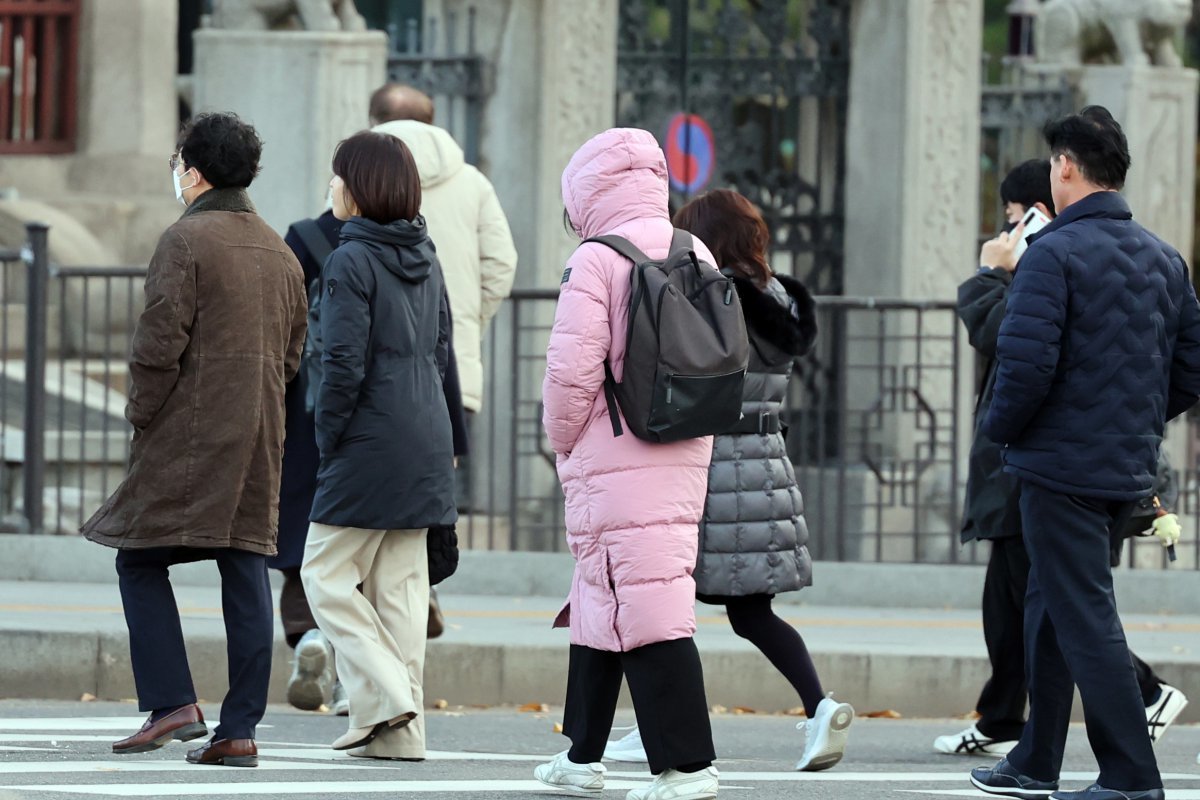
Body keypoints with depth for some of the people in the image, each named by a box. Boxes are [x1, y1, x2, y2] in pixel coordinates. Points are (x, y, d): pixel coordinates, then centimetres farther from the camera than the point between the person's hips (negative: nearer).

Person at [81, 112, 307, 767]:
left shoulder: (186, 239, -9)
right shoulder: (279, 252, 15)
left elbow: (159, 343, -14)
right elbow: (292, 354, 17)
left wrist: (141, 416, -3)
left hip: (188, 436, -7)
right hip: (259, 440, 7)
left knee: (141, 562, 2)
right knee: (246, 574, 4)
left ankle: (172, 704, -9)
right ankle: (239, 730, 2)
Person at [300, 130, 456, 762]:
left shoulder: (352, 262, -13)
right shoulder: (425, 260, 11)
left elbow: (344, 365, -17)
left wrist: (327, 442, -7)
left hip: (371, 443, -8)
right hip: (427, 443, 8)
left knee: (326, 573, 2)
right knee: (401, 582, 9)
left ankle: (382, 699, -9)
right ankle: (401, 729, 7)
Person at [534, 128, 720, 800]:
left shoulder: (597, 260, -11)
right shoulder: (699, 258, 11)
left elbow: (573, 367, -15)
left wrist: (563, 439, 1)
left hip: (614, 464, -8)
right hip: (686, 460, 8)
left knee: (647, 611, -8)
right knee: (599, 599, 18)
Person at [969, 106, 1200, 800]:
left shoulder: (1054, 254, -14)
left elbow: (1026, 364, -22)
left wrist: (1002, 428, -4)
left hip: (1063, 468, -8)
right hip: (1131, 470, 8)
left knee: (1085, 618, -5)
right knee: (1050, 606, 19)